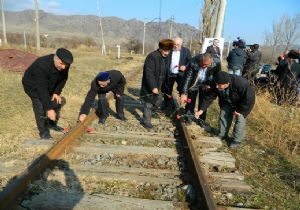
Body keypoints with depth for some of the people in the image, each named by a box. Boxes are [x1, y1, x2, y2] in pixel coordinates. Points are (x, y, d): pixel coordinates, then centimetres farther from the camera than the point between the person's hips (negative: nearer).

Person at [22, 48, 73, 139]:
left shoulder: (64, 65, -24)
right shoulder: (41, 66, -42)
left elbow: (63, 79, -5)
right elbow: (42, 89, -42)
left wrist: (57, 92, -15)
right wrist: (49, 109, -42)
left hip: (49, 85, 6)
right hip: (33, 86, -6)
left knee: (57, 102, 6)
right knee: (41, 107, -15)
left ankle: (52, 124, 28)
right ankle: (44, 132, 0)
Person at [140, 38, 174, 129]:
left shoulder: (165, 58, 6)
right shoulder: (152, 57, -21)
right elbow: (149, 73, -25)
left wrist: (160, 85, 15)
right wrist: (153, 87, -28)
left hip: (158, 85, 8)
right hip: (149, 85, -8)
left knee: (159, 100, 16)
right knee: (148, 103, 2)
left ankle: (147, 112, 40)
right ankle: (146, 121, 19)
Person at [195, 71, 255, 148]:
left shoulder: (241, 84, -43)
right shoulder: (216, 86, -30)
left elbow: (249, 99, -31)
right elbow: (209, 97, -21)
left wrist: (239, 110, -24)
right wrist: (201, 110, -29)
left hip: (243, 103, -4)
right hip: (228, 102, 5)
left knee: (240, 119, -8)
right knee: (223, 116, 5)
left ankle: (236, 140, 10)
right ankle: (222, 135, 26)